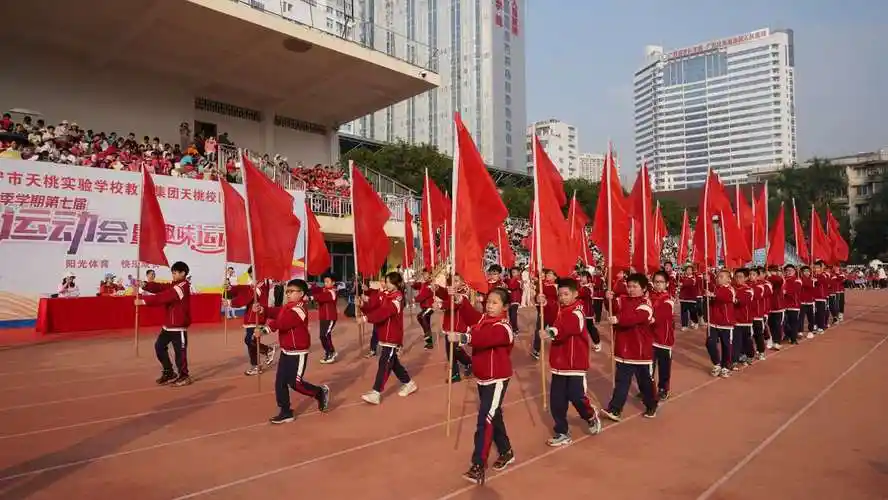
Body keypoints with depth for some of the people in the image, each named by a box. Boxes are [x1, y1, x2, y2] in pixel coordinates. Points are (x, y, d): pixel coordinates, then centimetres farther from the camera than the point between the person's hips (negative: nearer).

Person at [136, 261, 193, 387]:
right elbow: (159, 287, 0)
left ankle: (184, 376, 14)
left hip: (179, 326, -10)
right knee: (159, 346, 12)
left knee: (179, 351, -2)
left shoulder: (182, 287, -16)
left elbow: (162, 297, -24)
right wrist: (145, 285, -18)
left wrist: (143, 301, -26)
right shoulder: (174, 284, 15)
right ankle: (169, 373, 25)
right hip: (168, 325, 10)